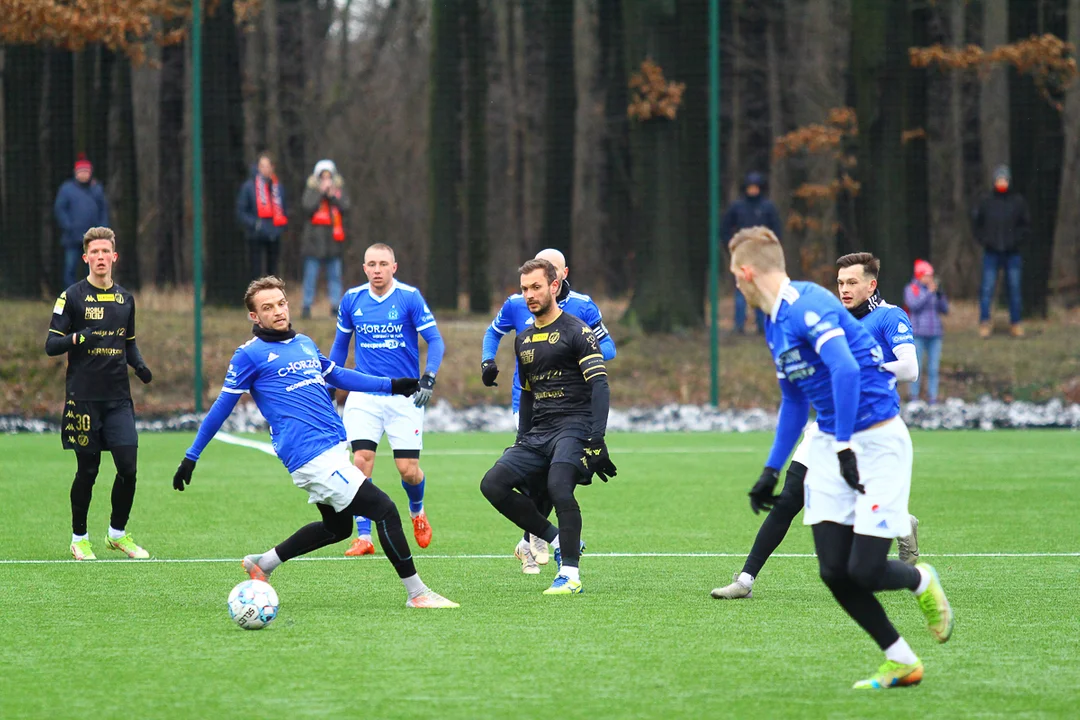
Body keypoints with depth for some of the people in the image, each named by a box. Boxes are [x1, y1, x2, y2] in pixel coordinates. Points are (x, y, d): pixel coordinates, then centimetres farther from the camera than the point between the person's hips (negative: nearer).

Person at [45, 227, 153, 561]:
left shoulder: (125, 299, 13)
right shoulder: (72, 297, -2)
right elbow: (51, 345, -4)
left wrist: (139, 364, 2)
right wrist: (76, 338, -23)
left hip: (118, 398, 4)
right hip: (83, 398, -4)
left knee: (128, 467, -4)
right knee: (87, 470, 0)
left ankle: (118, 533, 15)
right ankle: (79, 538, 16)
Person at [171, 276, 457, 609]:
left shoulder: (304, 343, 16)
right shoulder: (250, 354, -4)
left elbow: (338, 375, 29)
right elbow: (222, 407, 0)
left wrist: (390, 385, 22)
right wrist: (191, 457, 2)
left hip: (332, 450, 9)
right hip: (312, 455, -9)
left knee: (337, 526, 22)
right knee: (384, 510, -13)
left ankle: (263, 564, 33)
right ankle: (417, 593, -6)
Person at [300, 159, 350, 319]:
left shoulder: (339, 189, 10)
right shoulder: (311, 190, 4)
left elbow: (345, 207, -2)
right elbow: (308, 207, -11)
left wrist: (332, 195, -11)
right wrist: (321, 192, -10)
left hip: (333, 237, 2)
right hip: (315, 237, -2)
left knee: (335, 274, 3)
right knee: (311, 274, -3)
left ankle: (335, 306, 7)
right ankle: (306, 306, 1)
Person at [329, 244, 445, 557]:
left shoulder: (409, 297, -7)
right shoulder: (352, 299, 3)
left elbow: (435, 340, -7)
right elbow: (340, 344, 17)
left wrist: (429, 378, -22)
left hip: (404, 396, -2)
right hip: (364, 395, 2)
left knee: (408, 469, -3)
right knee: (361, 460, -13)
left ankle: (417, 510, 31)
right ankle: (363, 537, -6)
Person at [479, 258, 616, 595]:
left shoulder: (576, 331, -5)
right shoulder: (523, 339, 18)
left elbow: (599, 386, -12)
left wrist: (596, 440, -22)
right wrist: (521, 439, 20)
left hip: (573, 426, -7)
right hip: (538, 434, 7)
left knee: (557, 486, -30)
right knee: (493, 484, -9)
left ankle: (570, 574, -24)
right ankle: (556, 540, 0)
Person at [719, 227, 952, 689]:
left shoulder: (808, 306, -18)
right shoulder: (775, 325, 14)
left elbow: (845, 370, -32)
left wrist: (845, 446, -31)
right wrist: (770, 472, 26)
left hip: (877, 441, -9)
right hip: (830, 447, 9)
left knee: (865, 570, -13)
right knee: (834, 571, -3)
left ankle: (922, 582, 21)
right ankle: (901, 662, 10)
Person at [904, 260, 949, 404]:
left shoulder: (934, 290, 14)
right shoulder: (911, 289, 2)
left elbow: (945, 310, 11)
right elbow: (914, 305, -14)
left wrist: (939, 294, -4)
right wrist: (929, 292, -14)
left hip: (934, 333, 4)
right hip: (918, 333, -4)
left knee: (933, 369, 2)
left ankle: (932, 398, 6)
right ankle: (914, 397, -1)